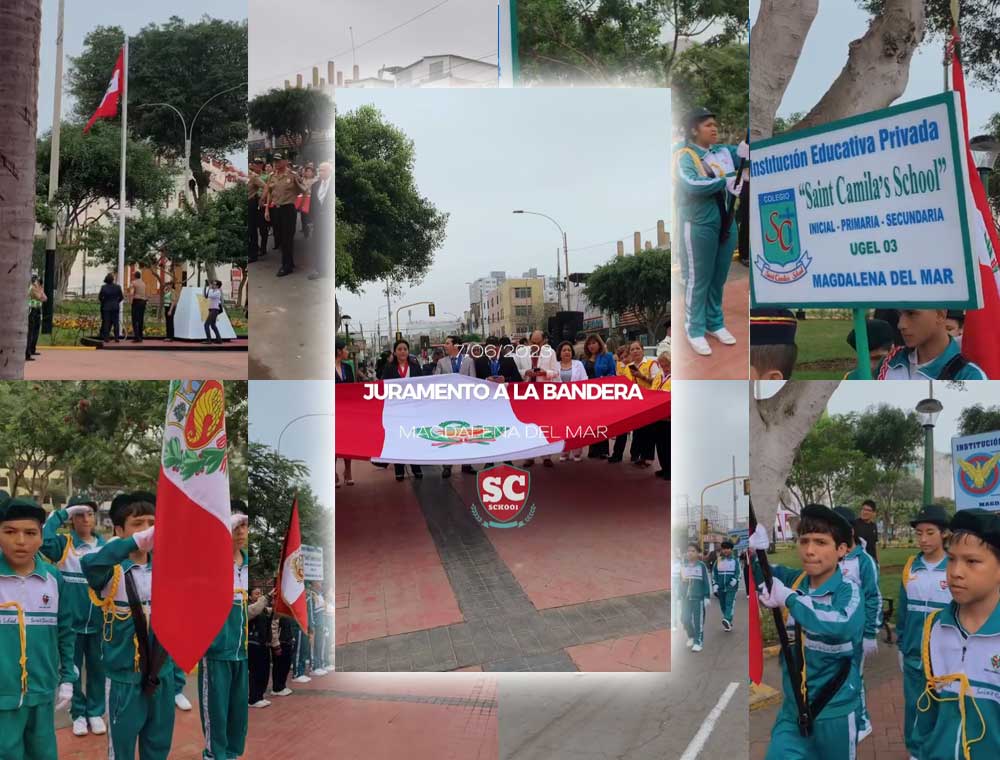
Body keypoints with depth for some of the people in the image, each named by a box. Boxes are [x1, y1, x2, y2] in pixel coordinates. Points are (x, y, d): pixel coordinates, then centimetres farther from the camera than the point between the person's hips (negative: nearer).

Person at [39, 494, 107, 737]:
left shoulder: (104, 546, 3)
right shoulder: (63, 544, -4)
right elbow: (43, 539, -26)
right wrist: (62, 514, -17)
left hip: (98, 620, 2)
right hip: (71, 619, -2)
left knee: (96, 668, 11)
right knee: (73, 669, 9)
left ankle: (95, 712, 26)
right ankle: (78, 713, 24)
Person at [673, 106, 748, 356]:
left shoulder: (722, 150, 7)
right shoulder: (684, 155, -11)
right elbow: (691, 185, -26)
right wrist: (725, 181, -28)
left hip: (725, 222, 6)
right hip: (699, 225, -6)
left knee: (719, 277, 16)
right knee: (698, 280, 1)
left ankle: (715, 323, 30)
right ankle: (694, 330, 12)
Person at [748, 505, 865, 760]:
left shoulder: (848, 590, -15)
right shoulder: (791, 580, -2)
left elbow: (844, 627, -36)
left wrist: (789, 598, -30)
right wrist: (752, 549, -25)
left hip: (835, 711, -3)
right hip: (792, 709, 3)